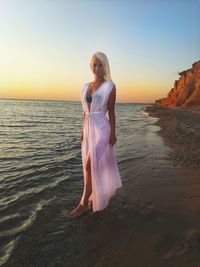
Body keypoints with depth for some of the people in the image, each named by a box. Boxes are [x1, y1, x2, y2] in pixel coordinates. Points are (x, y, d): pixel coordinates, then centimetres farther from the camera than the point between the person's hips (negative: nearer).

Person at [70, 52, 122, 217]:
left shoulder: (109, 86, -4)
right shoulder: (86, 86, 13)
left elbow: (111, 112, -5)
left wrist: (113, 133, -9)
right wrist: (83, 131, 15)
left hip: (101, 129, -6)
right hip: (89, 128, 6)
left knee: (90, 165, -8)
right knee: (95, 166, 14)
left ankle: (84, 203, 5)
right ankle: (96, 196, 32)